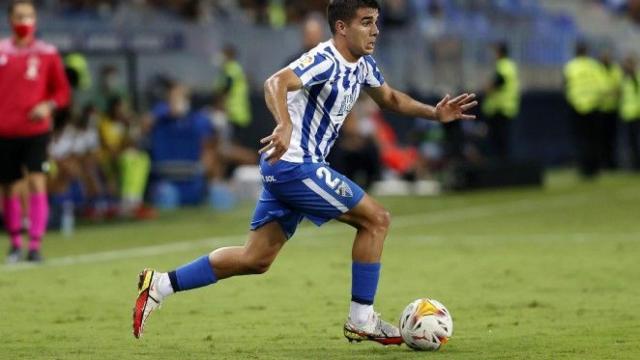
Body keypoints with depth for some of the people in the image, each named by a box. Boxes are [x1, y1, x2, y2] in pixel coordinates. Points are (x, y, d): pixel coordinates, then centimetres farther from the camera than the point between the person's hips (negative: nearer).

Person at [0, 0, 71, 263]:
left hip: (36, 130, -1)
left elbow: (62, 91, 8)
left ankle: (35, 246, -14)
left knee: (37, 182, -14)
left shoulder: (47, 54, 2)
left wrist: (48, 105, -10)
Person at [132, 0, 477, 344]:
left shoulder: (363, 65, 11)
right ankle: (361, 321, 0)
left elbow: (390, 98, 28)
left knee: (256, 259, 12)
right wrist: (285, 125, -52)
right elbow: (276, 83, -34)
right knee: (375, 219, -7)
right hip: (294, 164, -10)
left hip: (284, 166, 10)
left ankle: (161, 284, 13)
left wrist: (434, 113, 14)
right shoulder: (325, 60, -19)